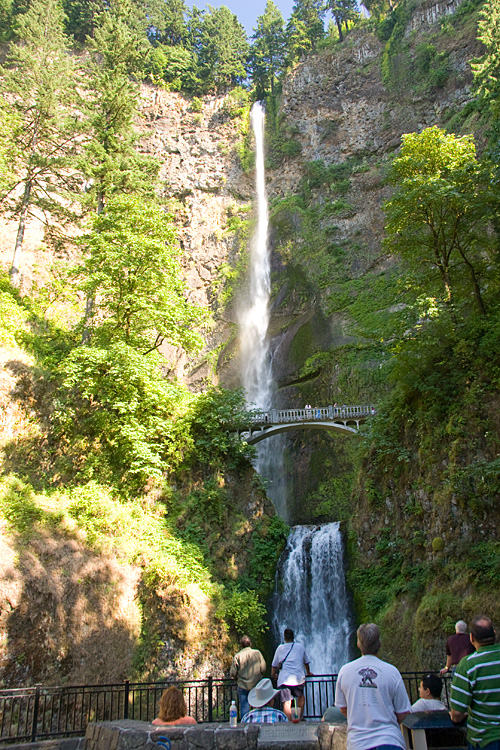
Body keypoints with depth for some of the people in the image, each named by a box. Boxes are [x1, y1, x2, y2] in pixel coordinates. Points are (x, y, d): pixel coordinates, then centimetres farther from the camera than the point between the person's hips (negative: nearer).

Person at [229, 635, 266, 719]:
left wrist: (237, 677, 17)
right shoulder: (257, 653, -4)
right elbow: (263, 668, -3)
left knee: (244, 707, 7)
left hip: (243, 686, -1)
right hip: (256, 684, 1)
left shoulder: (237, 656, -6)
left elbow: (233, 673, -5)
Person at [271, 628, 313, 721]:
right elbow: (306, 662, 28)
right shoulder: (300, 646, 17)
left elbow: (274, 665, 22)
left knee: (287, 702, -3)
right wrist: (308, 673, 47)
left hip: (284, 679, -1)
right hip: (299, 678, 1)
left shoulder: (280, 648, 16)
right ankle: (299, 717, 22)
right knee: (301, 696, 25)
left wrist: (273, 675, 41)